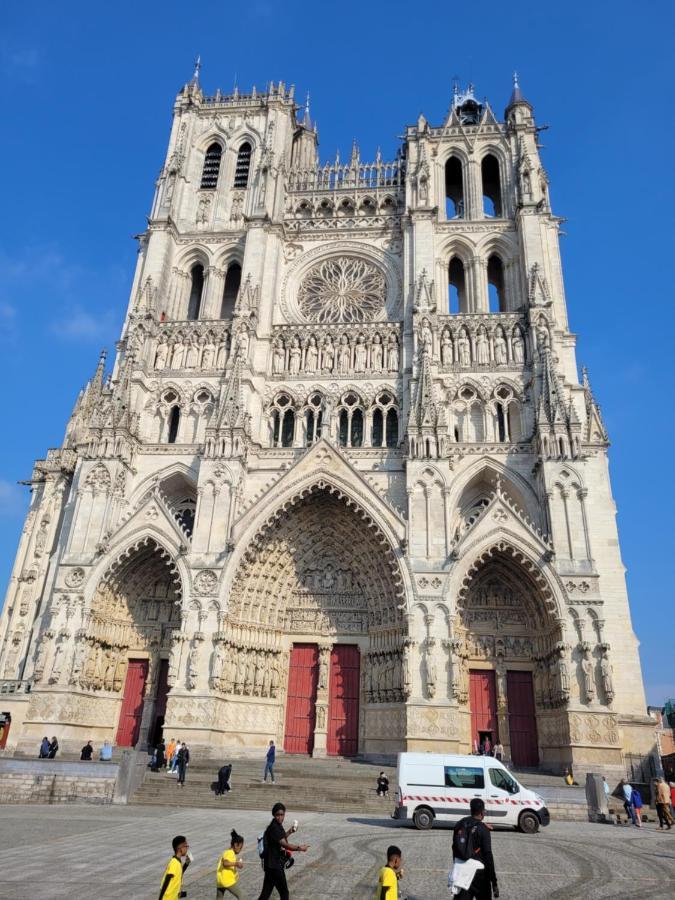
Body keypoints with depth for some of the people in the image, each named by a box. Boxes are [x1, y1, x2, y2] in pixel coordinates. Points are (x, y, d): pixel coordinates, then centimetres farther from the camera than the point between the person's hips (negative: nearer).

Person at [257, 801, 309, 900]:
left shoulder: (277, 826, 7)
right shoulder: (274, 828, -23)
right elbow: (285, 844, -27)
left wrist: (289, 832, 11)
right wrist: (299, 848, -26)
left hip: (273, 864, 9)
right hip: (274, 865, -9)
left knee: (266, 891, 14)